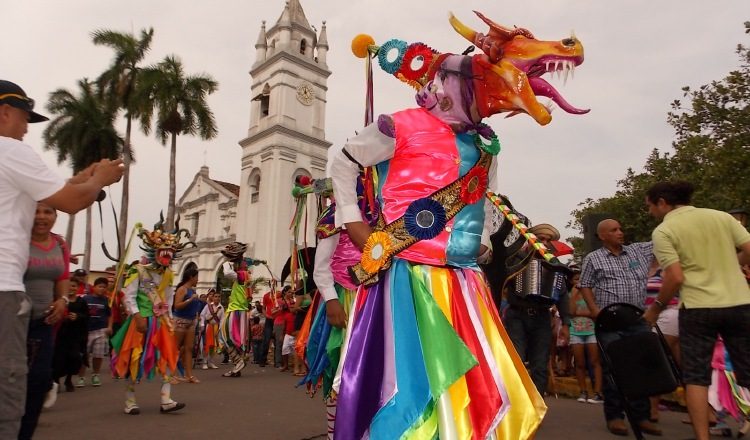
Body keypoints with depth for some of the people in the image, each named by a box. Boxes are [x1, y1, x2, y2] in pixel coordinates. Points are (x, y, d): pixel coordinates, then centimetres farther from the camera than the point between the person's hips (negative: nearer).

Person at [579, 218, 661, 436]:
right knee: (613, 368, -3)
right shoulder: (593, 259, 5)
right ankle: (615, 416, 8)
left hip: (638, 320, 4)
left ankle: (641, 416, 15)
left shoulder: (638, 250, 15)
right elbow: (585, 286, 4)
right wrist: (595, 311, -8)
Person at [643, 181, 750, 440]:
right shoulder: (722, 216, 7)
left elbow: (675, 278, -13)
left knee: (696, 376, 6)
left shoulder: (663, 231, -6)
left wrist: (656, 308, 0)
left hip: (697, 308, -4)